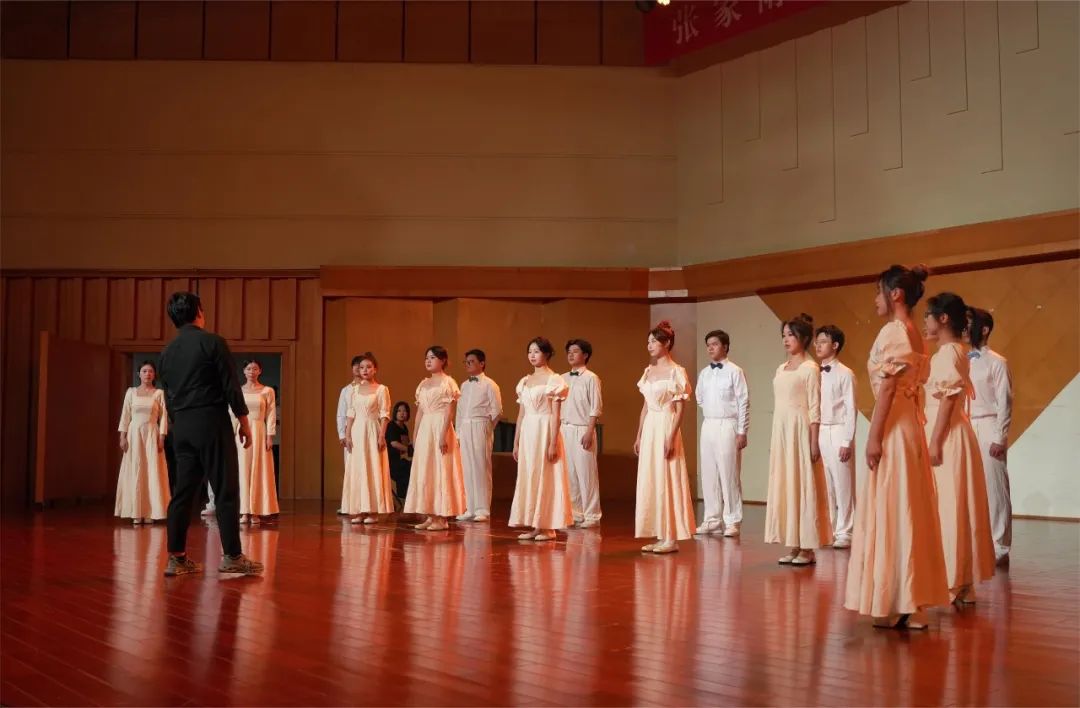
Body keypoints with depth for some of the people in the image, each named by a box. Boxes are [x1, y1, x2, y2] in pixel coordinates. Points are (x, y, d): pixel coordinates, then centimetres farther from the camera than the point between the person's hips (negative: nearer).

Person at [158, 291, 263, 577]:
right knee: (226, 491, -3)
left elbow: (168, 396, 16)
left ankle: (176, 558, 8)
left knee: (184, 491, 8)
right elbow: (231, 386, -9)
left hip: (182, 427, 6)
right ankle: (231, 556, -2)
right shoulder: (213, 342, -7)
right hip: (212, 423, -6)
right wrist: (243, 421, -1)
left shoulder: (166, 352, 11)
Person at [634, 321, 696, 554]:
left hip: (666, 427, -8)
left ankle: (671, 538, 1)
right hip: (649, 428, 8)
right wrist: (639, 435, 14)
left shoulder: (676, 372, -9)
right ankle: (660, 536, 14)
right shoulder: (649, 371, 12)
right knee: (650, 481, 7)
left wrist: (671, 438, -18)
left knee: (667, 480, -5)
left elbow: (680, 410, -12)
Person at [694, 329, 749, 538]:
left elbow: (744, 402, -9)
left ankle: (732, 522, 4)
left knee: (729, 474, -3)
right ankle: (712, 519, 15)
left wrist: (742, 432, -12)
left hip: (728, 426, -6)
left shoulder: (734, 372, -8)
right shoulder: (704, 373, 9)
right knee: (709, 474, 7)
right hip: (708, 426, 6)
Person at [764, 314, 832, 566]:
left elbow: (814, 407, -10)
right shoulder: (781, 369, 15)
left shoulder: (810, 368, -6)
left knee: (802, 484, -4)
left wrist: (814, 442, -16)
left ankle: (807, 548, 1)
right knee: (784, 485, 6)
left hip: (800, 430, -7)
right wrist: (773, 440, 12)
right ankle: (793, 545, 11)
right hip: (780, 431, 7)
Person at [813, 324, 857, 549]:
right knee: (823, 486, 9)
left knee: (842, 485, -1)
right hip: (817, 432, 5)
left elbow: (851, 409, -8)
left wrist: (847, 441, -12)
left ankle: (844, 533, 6)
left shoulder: (845, 374, -5)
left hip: (837, 432, -5)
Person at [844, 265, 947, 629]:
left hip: (893, 426, -9)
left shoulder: (893, 331, -12)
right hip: (910, 424, 9)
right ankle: (911, 604, 13)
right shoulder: (914, 334, 16)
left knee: (888, 510, -6)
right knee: (907, 510, 10)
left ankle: (895, 604, -3)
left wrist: (874, 436, -17)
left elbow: (887, 387, -17)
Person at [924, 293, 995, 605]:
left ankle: (954, 584, -2)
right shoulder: (954, 351, 16)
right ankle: (961, 584, 15)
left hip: (947, 436, -10)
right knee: (954, 508, 11)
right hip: (949, 435, 10)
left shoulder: (948, 352, -13)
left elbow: (948, 401, -18)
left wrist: (934, 443, -20)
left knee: (948, 507, -6)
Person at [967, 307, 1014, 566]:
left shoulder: (996, 362, -3)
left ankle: (999, 548, 1)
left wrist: (999, 438, -12)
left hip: (987, 429, -5)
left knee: (994, 490, -3)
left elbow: (1005, 402, -6)